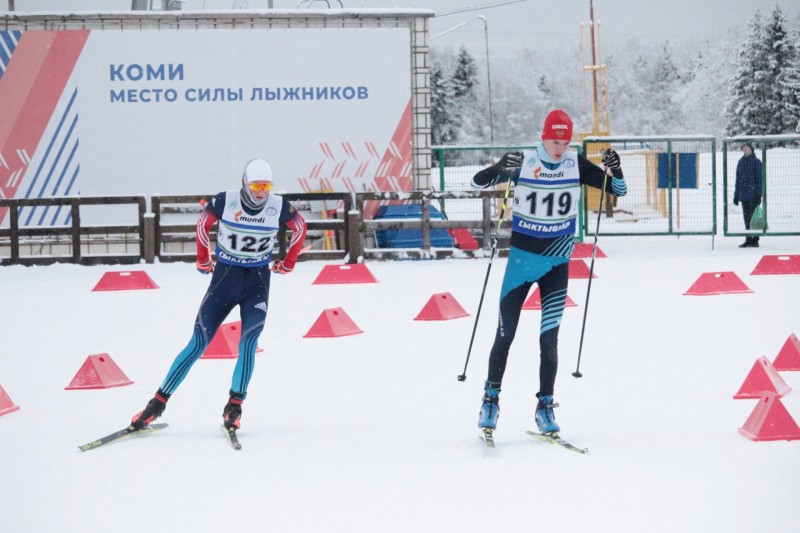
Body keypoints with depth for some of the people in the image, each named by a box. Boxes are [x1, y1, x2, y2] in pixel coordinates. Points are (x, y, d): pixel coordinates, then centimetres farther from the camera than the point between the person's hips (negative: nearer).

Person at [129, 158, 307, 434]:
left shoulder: (279, 207, -10)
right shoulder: (225, 202, -14)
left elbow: (300, 228, 12)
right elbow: (203, 224, 7)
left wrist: (288, 263, 18)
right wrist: (203, 261, 15)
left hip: (258, 280, 1)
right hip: (225, 276, -1)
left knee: (248, 340, -19)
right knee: (199, 342, -3)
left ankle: (235, 405, -8)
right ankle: (159, 402, 4)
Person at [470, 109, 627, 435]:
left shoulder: (576, 164, -5)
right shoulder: (522, 163, -11)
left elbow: (619, 190, 0)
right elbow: (477, 183, -12)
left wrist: (615, 170, -22)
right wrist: (499, 169, -32)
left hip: (557, 264, 1)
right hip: (522, 258, -1)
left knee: (549, 339, -1)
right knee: (505, 334, 3)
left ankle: (545, 406, 8)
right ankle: (491, 398, 18)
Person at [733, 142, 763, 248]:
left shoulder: (756, 162, -3)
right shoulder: (741, 162, 13)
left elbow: (759, 179, -6)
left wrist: (758, 194, -11)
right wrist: (736, 195, 14)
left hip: (752, 194, -6)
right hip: (743, 194, 6)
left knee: (753, 217, -5)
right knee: (746, 218, 8)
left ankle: (755, 240, -1)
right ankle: (748, 240, 12)